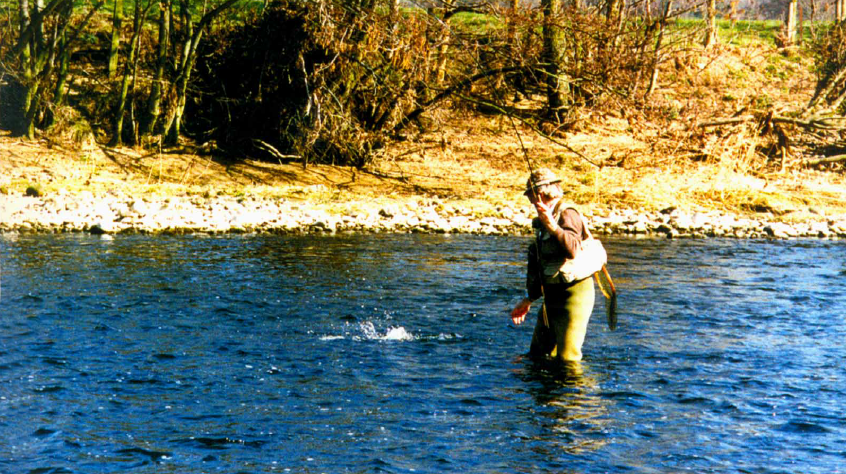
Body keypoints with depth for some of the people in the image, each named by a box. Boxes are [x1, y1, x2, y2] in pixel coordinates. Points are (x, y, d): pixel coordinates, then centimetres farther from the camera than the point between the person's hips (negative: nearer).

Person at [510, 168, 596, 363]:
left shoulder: (567, 215, -13)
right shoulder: (543, 222, 14)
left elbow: (572, 250, -32)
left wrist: (553, 227, -45)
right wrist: (529, 299, 23)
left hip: (573, 295, -10)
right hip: (552, 296, 10)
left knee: (567, 360, -11)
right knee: (537, 356, 16)